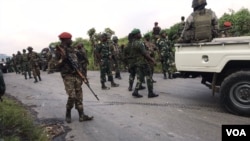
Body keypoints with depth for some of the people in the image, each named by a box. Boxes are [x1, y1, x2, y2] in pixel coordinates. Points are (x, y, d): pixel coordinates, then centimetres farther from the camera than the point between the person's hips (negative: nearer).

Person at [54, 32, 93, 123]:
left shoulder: (71, 49, 14)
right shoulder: (60, 50, -6)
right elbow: (57, 65, -8)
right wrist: (63, 59, -25)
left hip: (76, 75, 7)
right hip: (67, 76, -6)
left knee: (79, 96, 5)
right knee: (72, 96, -11)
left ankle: (81, 116, 10)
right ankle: (68, 114, 13)